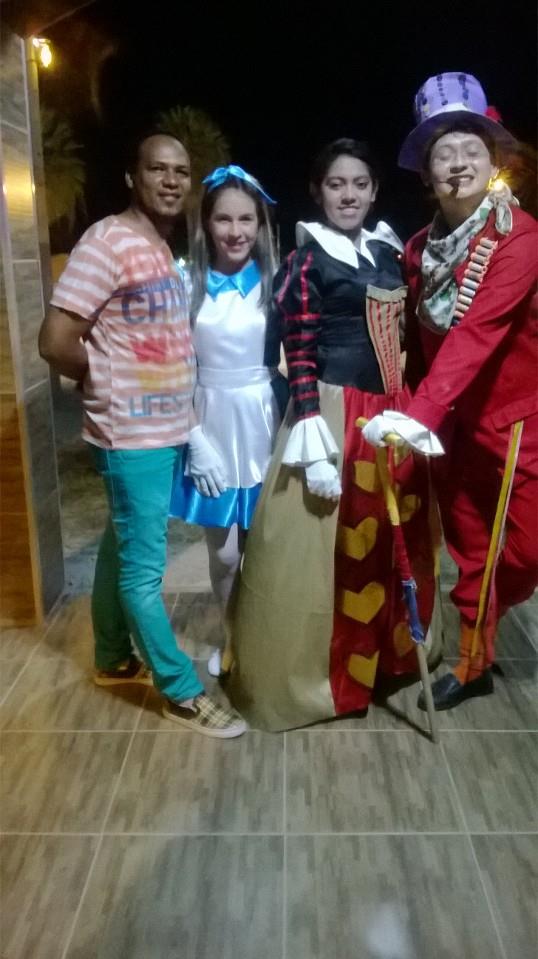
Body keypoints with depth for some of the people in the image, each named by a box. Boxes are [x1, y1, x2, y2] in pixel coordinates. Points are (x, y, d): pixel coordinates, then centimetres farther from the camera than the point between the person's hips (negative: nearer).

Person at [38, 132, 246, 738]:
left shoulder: (165, 250, 13)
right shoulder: (107, 241, -14)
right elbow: (55, 341, -19)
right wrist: (108, 382, -4)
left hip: (167, 430, 9)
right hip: (132, 435, -9)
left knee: (123, 548, 19)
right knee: (144, 567, 1)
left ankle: (114, 659, 36)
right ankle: (182, 693, 12)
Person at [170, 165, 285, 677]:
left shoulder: (276, 282, -2)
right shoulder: (189, 283, -2)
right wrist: (195, 438, -7)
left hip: (262, 425, 0)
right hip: (212, 424, 0)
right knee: (223, 551, 10)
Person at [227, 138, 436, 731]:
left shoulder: (388, 252, 13)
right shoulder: (307, 260, -7)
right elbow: (299, 358, -14)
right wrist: (314, 447, -21)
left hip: (391, 414, 7)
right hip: (334, 413, -7)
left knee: (387, 544, 16)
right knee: (320, 549, 1)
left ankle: (378, 653, 37)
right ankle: (308, 677, 20)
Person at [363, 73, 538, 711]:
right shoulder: (419, 249, 2)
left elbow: (478, 333, -30)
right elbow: (417, 339, 5)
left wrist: (419, 414, -39)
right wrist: (421, 417, 1)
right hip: (453, 422, 5)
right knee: (469, 552, 14)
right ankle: (474, 664, 32)